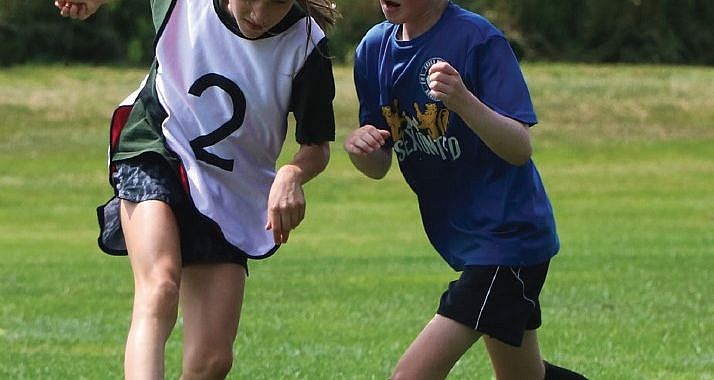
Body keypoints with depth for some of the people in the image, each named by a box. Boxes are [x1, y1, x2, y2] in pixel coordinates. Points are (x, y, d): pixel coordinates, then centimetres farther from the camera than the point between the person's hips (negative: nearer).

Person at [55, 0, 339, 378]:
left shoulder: (306, 46, -15)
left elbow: (316, 145, -5)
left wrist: (292, 175, -25)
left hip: (231, 197, 2)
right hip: (153, 157, -2)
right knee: (160, 288, -31)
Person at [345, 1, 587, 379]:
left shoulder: (477, 39, -17)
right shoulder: (375, 47, 4)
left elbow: (520, 149, -22)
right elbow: (379, 167, 8)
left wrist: (464, 102, -39)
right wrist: (359, 147, -15)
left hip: (507, 233, -8)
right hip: (460, 241, 8)